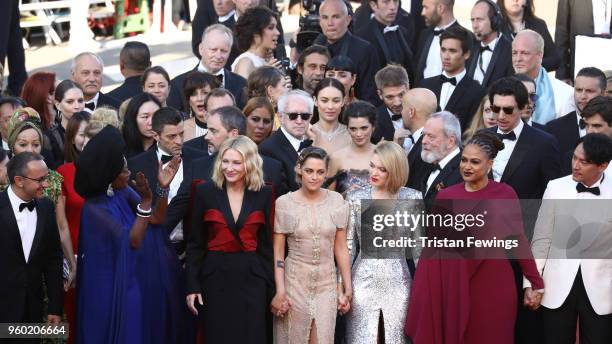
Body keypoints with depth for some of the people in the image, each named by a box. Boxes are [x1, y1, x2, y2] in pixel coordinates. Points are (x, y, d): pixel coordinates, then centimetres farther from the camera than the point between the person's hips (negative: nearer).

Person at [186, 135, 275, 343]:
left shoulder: (264, 194, 1)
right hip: (216, 277, 0)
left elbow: (267, 243, 4)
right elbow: (195, 243, 2)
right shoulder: (205, 192, -1)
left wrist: (270, 284, 2)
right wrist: (192, 286, -3)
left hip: (252, 277, 0)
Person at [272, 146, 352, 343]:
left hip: (327, 284, 1)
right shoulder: (284, 203, -5)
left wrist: (348, 289, 4)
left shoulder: (336, 201, 0)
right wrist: (280, 291, -9)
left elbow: (341, 249, 5)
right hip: (294, 282, -1)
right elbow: (277, 252, -2)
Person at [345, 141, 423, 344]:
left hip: (398, 283, 0)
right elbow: (348, 246, 3)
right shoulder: (355, 198, 0)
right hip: (364, 281, 0)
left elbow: (418, 246, 4)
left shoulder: (412, 198, -1)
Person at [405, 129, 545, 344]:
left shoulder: (505, 194, -5)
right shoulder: (446, 197, 3)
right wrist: (423, 289, -1)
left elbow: (518, 240, -2)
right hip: (455, 284, 2)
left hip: (493, 285, -2)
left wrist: (537, 284, -5)